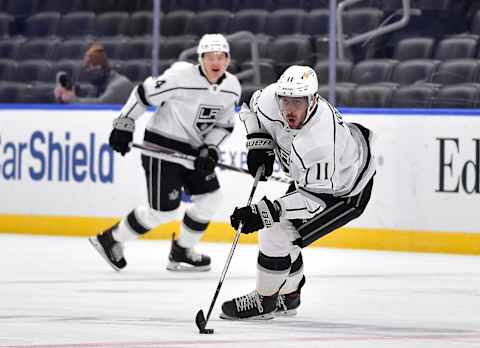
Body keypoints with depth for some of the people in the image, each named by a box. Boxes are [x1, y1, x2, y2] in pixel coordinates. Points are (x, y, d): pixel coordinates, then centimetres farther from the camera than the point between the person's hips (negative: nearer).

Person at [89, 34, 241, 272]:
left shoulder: (231, 87, -2)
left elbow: (223, 124, 6)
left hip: (192, 149, 7)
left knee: (210, 197, 3)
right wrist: (124, 125, -11)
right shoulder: (181, 76, -22)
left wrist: (210, 148, -10)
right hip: (162, 145, -7)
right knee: (164, 210, -6)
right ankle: (110, 240, 12)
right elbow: (144, 93, -13)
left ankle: (181, 252, 20)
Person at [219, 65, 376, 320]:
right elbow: (253, 107, 3)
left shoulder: (320, 143, -42)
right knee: (280, 228, 13)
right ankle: (288, 297, 35)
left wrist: (266, 212, -43)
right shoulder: (272, 98, -22)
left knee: (277, 234, -13)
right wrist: (259, 144, -9)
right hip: (312, 175, 8)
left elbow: (316, 199, -37)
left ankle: (264, 301, 6)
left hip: (344, 193, -8)